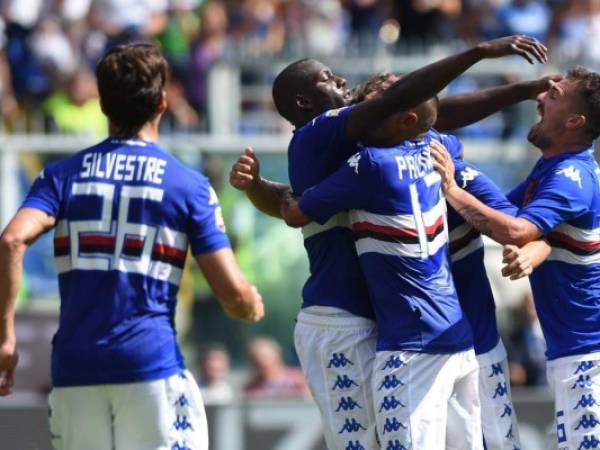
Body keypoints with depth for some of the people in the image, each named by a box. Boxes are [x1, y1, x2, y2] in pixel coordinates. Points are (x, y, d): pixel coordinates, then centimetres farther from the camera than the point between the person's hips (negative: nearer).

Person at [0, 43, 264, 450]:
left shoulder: (64, 175, 9)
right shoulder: (189, 185, 3)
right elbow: (234, 296, -1)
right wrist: (254, 306, 22)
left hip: (74, 370, 3)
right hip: (152, 366, -3)